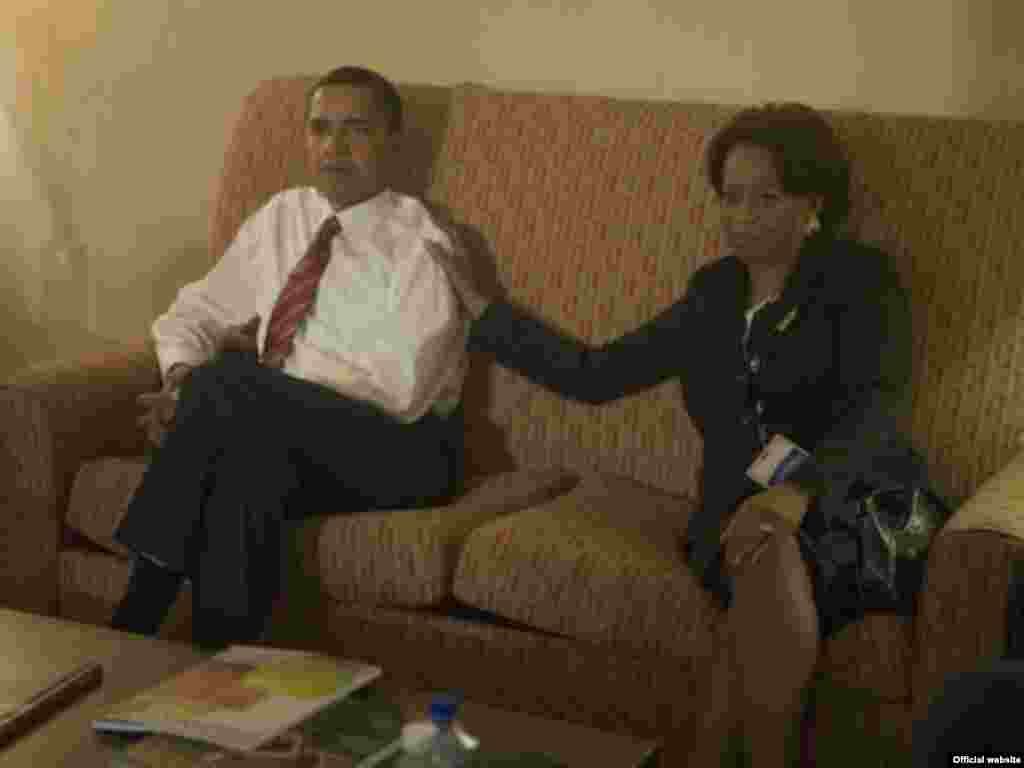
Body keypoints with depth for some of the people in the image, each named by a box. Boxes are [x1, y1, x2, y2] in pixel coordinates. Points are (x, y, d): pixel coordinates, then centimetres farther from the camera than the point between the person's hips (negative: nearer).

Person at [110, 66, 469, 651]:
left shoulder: (418, 245, -7)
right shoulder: (280, 218, 13)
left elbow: (398, 391, -18)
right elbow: (195, 312, 18)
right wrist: (182, 377, -8)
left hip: (397, 448, -5)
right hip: (274, 431, 5)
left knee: (227, 384, -31)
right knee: (246, 457, -34)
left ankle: (135, 623, -25)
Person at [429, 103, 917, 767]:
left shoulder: (859, 278, 5)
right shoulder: (715, 295, 20)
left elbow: (878, 407, -12)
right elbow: (595, 374, 22)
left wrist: (800, 488, -31)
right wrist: (481, 307, 24)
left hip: (853, 507, -3)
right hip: (739, 513, 3)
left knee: (772, 549, -37)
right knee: (761, 555, -34)